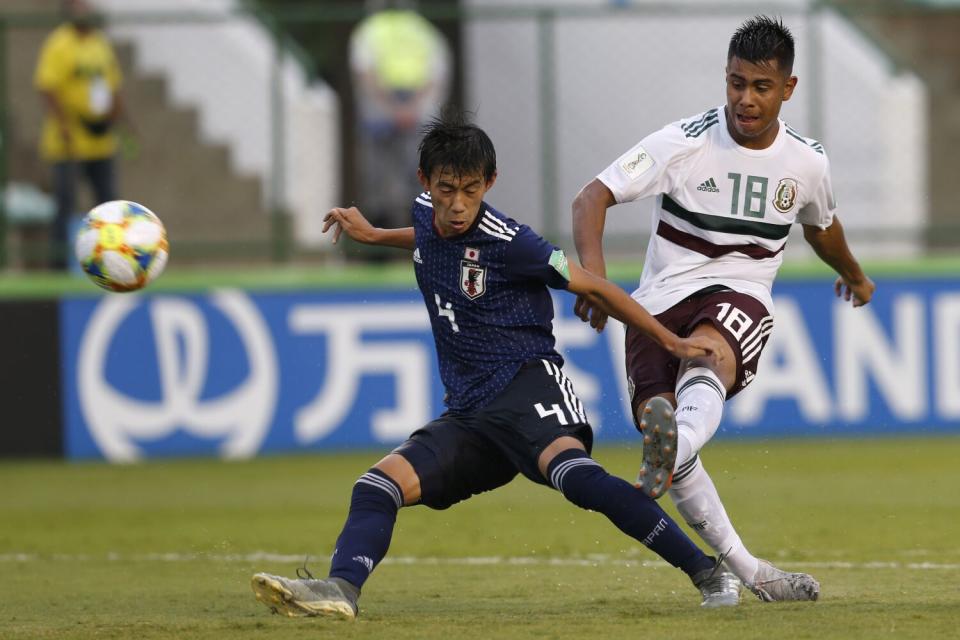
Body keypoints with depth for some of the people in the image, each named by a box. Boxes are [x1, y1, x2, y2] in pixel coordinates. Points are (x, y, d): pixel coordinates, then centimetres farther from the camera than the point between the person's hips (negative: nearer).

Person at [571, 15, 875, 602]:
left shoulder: (807, 162, 4)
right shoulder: (686, 142, -8)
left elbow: (821, 226, 29)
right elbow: (593, 196, -14)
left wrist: (855, 277, 48)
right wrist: (592, 266, -32)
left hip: (742, 298, 0)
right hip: (662, 300, 0)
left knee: (706, 352, -36)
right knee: (656, 417, -19)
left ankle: (677, 448, -70)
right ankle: (749, 573, -10)